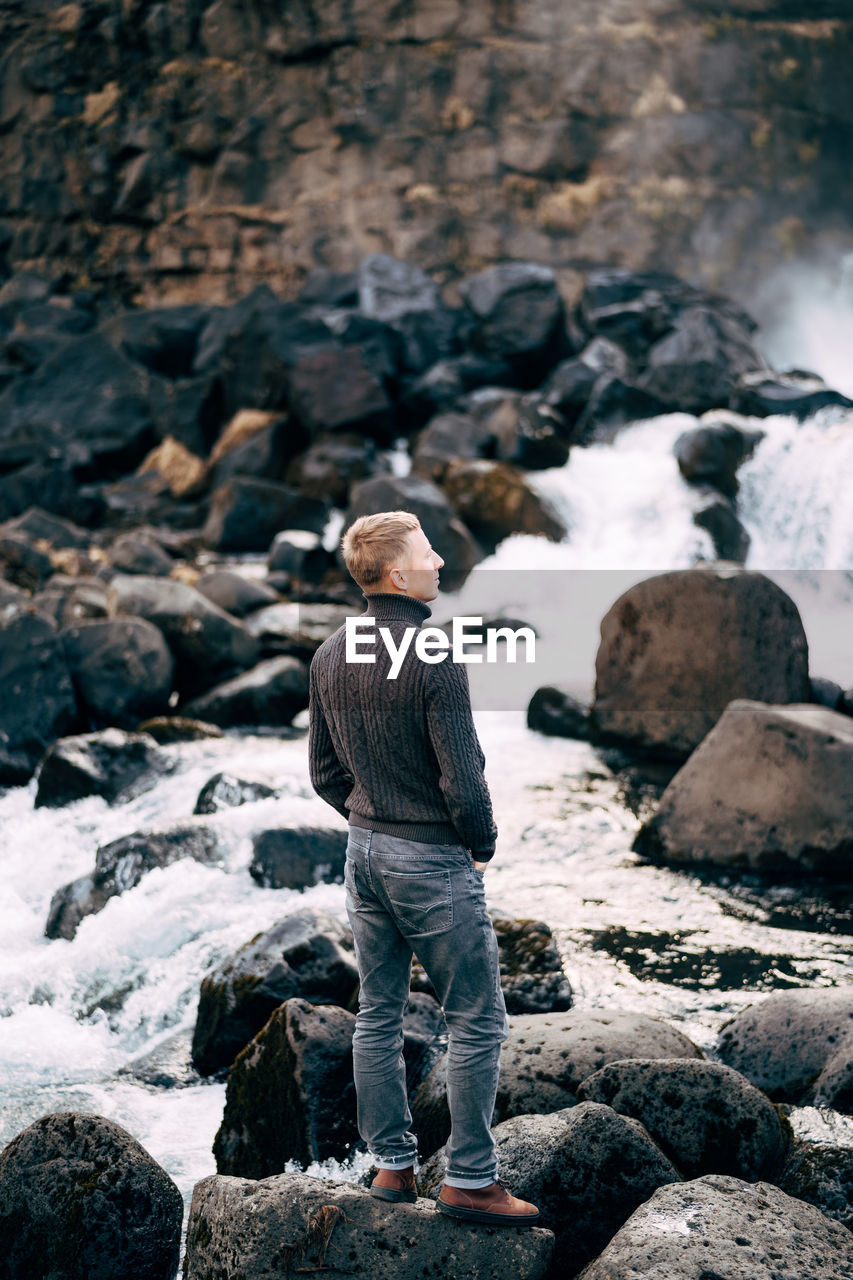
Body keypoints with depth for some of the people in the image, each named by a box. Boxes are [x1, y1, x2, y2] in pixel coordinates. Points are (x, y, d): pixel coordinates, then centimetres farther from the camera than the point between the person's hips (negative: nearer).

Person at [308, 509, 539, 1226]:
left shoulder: (331, 656, 3)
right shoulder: (435, 657, -20)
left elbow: (325, 773, 11)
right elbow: (463, 779, -20)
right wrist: (483, 844, -4)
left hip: (364, 851, 8)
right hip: (434, 859, -8)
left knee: (379, 1014, 15)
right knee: (478, 1022, 3)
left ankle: (391, 1165, 23)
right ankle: (470, 1180, 7)